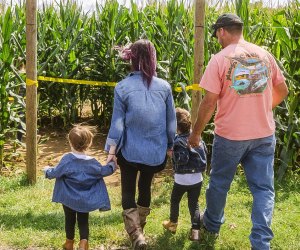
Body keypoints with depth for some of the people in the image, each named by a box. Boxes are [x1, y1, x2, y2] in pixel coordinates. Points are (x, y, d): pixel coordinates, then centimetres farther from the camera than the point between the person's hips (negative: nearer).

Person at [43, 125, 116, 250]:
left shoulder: (67, 159, -17)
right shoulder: (92, 162, -10)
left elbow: (55, 173, -10)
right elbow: (104, 171, 4)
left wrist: (47, 170, 12)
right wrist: (112, 164, 24)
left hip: (68, 199, -1)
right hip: (85, 200, 1)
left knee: (70, 220, 17)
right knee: (83, 221, 12)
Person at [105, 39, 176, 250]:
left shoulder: (123, 87, -11)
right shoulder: (164, 87, -6)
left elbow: (117, 122, -8)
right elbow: (171, 122, 2)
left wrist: (111, 151, -2)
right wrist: (170, 146, 15)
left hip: (130, 151, -2)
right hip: (156, 151, 2)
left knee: (128, 191, 12)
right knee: (145, 187, 22)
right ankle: (139, 228, 39)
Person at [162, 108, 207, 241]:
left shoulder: (178, 141, -16)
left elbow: (182, 159, -24)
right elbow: (204, 153, 11)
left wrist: (172, 154, -14)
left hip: (182, 179, -4)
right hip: (197, 178, 5)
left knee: (174, 200, 19)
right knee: (194, 204, 8)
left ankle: (173, 224, 35)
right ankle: (195, 230, 1)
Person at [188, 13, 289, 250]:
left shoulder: (220, 59, -11)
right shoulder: (265, 55, 3)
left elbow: (209, 102, -11)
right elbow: (282, 91, 12)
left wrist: (196, 133, 0)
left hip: (231, 135, -3)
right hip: (264, 133, 3)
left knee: (219, 183, 18)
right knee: (264, 188, 8)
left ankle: (212, 223, 39)